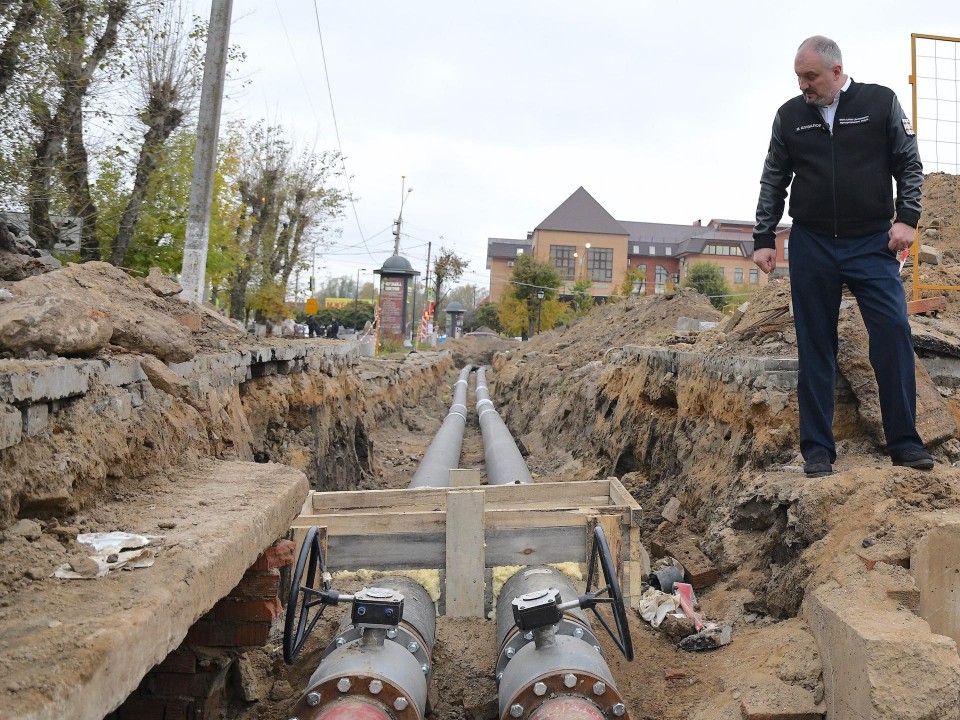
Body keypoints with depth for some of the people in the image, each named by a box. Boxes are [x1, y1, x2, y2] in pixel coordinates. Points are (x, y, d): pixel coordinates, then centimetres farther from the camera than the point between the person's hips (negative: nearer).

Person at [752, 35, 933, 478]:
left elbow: (910, 164, 6)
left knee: (893, 332, -10)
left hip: (873, 243, -1)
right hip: (811, 246, 1)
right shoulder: (790, 115, 7)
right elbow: (773, 182, 11)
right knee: (815, 348, 2)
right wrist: (763, 238, 5)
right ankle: (818, 450, 8)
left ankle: (904, 442, 1)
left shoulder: (881, 102, 4)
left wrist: (907, 217, -6)